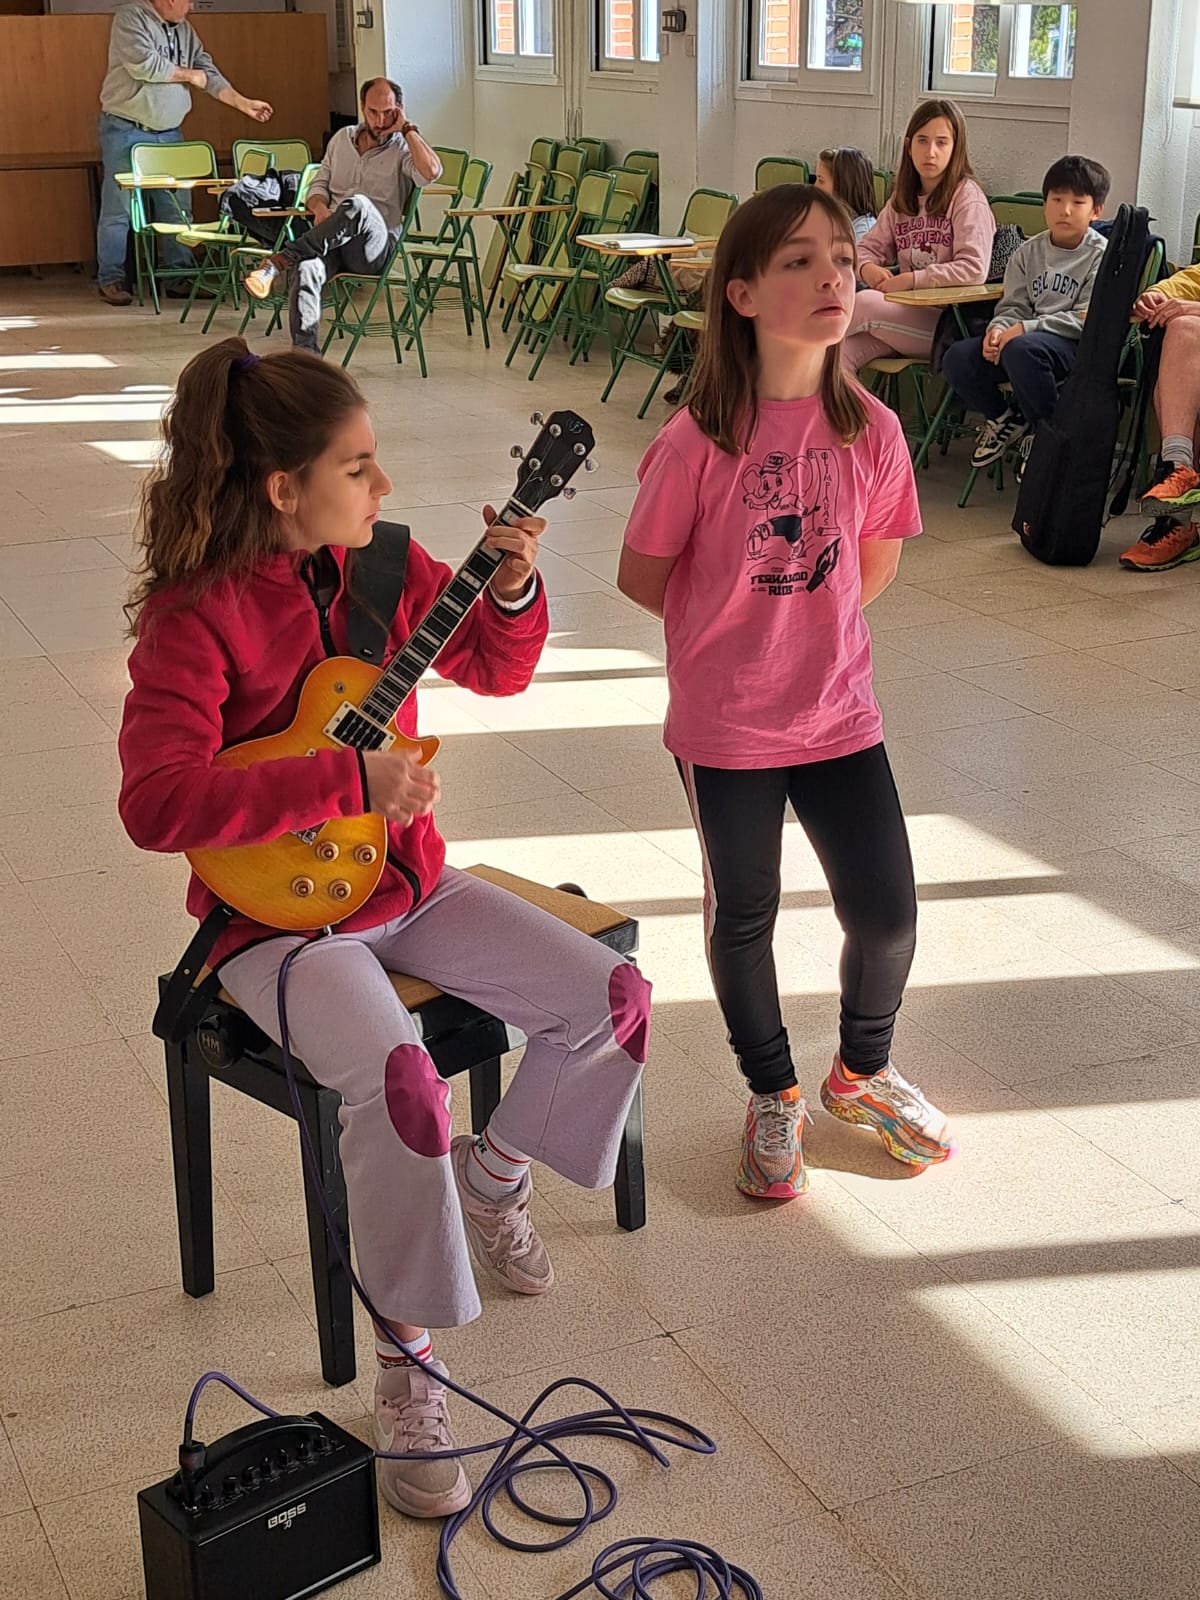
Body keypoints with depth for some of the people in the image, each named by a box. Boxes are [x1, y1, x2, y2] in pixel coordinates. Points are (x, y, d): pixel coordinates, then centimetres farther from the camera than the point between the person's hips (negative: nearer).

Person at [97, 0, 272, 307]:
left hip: (168, 134, 7)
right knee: (119, 209, -4)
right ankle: (110, 279, 2)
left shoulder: (184, 30, 13)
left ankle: (180, 277, 11)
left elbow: (208, 72, 15)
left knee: (178, 209, 3)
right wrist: (188, 75, -8)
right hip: (126, 130, -6)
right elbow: (143, 64, -21)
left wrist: (244, 104, 7)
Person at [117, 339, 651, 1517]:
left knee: (611, 997, -6)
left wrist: (513, 586, -8)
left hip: (406, 883, 7)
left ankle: (495, 1172, 21)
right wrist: (347, 779, -29)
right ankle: (409, 1367, -12)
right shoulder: (198, 614, -18)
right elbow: (157, 801, -29)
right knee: (397, 1080, -33)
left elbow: (497, 670, 13)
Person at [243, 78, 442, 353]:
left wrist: (407, 128, -5)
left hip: (375, 247, -3)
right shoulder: (342, 139, 23)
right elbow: (319, 184, 24)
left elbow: (431, 172, -14)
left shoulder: (403, 148, 8)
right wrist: (319, 207, 0)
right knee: (305, 270, -34)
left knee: (357, 206, -39)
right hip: (331, 242, 3)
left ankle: (276, 263, -40)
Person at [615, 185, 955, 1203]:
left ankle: (862, 1070, 37)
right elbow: (642, 578, -6)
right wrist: (735, 629, 2)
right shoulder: (700, 440, -17)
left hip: (839, 711, 3)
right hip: (725, 726, -3)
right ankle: (773, 1097, 36)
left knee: (887, 912, 6)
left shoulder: (870, 430, -7)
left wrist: (806, 628, 6)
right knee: (744, 916, 12)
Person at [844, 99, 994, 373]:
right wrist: (867, 269, -5)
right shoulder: (902, 199, 17)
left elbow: (974, 269, -14)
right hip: (906, 314, 5)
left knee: (866, 303, -28)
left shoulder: (966, 196, -3)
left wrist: (911, 280, -17)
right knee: (840, 352, -26)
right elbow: (868, 246, 19)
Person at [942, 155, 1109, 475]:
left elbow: (1087, 319, -14)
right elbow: (1013, 306, 10)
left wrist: (1024, 328, -22)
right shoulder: (1030, 251, 12)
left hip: (1079, 345, -6)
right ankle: (1003, 417, 11)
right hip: (1028, 337, 6)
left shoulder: (1102, 256, -5)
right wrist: (998, 329, -15)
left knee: (1022, 349, -38)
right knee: (957, 358, -16)